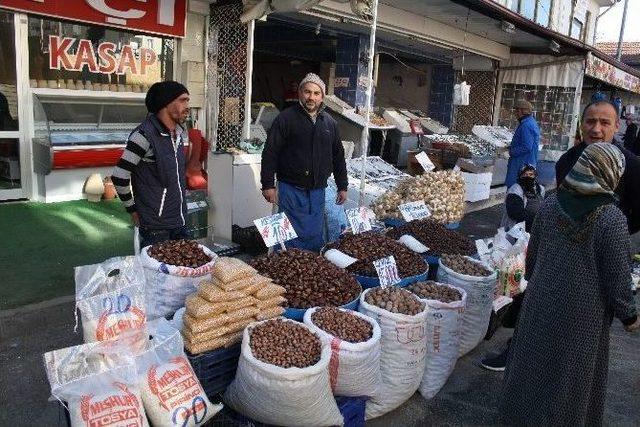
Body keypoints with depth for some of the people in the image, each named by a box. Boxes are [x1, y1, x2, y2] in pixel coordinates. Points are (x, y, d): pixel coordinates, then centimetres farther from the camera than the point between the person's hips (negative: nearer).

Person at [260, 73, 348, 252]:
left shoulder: (330, 123, 11)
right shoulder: (286, 118, -4)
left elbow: (338, 157, 17)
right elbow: (270, 153, -7)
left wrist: (342, 186, 17)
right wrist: (268, 185, -11)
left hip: (318, 191, 5)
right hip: (291, 189, -4)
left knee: (315, 237, 11)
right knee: (294, 237, -2)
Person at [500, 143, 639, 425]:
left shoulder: (551, 205, -7)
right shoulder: (612, 219, -20)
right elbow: (617, 274, -14)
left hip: (542, 299, 4)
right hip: (584, 310, -4)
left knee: (535, 359, 21)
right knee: (574, 370, 16)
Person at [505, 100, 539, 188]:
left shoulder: (526, 125, -20)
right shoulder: (531, 122, 14)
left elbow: (526, 147, -25)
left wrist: (512, 151, -12)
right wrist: (512, 148, 12)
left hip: (522, 163, -11)